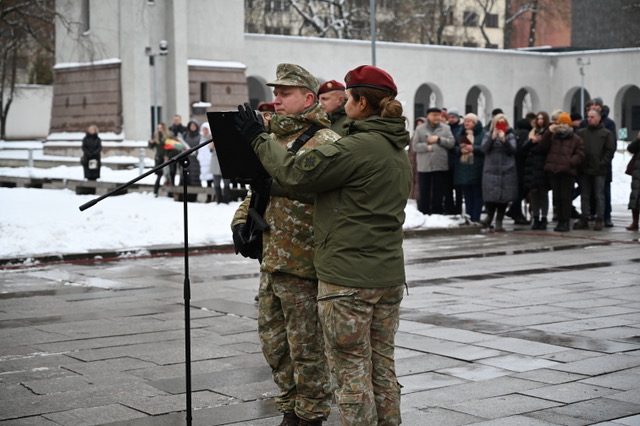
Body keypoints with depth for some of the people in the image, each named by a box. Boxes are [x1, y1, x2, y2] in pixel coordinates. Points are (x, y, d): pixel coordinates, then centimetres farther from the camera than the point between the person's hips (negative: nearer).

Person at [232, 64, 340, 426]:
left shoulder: (325, 143, -12)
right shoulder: (274, 138, 14)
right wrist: (243, 219, 7)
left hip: (303, 264, -9)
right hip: (270, 261, 9)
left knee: (306, 348, 2)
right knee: (274, 342, 17)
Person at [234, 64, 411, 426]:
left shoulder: (358, 147, -17)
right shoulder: (398, 150, 12)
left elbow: (296, 172, -17)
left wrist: (259, 138, -2)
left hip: (348, 278, -9)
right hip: (389, 275, 9)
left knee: (351, 370, 1)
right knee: (383, 367, 16)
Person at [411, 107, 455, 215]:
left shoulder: (445, 128, 7)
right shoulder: (420, 129, 3)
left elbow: (451, 142, -1)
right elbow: (415, 145, -3)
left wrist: (438, 139, -11)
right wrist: (428, 147, -14)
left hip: (441, 166, 1)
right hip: (424, 166, -1)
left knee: (439, 193, 7)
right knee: (424, 193, 3)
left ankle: (437, 214, 15)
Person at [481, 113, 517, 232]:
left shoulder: (510, 136, 7)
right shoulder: (488, 135, 10)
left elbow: (512, 150, -6)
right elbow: (484, 148, -5)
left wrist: (504, 140, -19)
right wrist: (493, 137, -16)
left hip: (507, 171, 0)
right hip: (491, 170, 0)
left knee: (504, 197, -1)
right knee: (489, 196, -7)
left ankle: (499, 222, 10)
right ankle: (489, 216, 20)